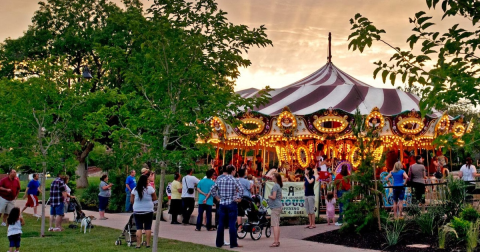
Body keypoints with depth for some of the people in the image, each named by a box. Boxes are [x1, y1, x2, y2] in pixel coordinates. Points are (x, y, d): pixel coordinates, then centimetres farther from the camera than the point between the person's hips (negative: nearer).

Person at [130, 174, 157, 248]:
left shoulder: (135, 189, 0)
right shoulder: (150, 188, -6)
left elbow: (131, 201, 4)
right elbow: (155, 199, 2)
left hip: (137, 211, 2)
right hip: (148, 211, -1)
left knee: (139, 228, 5)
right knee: (148, 228, 8)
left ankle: (138, 244, 3)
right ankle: (148, 243, 10)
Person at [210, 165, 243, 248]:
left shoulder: (219, 179, 5)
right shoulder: (233, 179, -8)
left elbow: (212, 189, 7)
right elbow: (241, 189, -21)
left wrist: (217, 197, 14)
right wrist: (238, 198, -11)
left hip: (222, 203, 4)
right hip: (232, 204, -4)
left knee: (221, 224, 10)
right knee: (232, 224, -1)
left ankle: (219, 242, 15)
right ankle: (233, 243, 2)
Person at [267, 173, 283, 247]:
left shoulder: (275, 186, -14)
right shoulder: (279, 186, 15)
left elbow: (273, 197, -21)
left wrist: (269, 196, -1)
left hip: (275, 207, -10)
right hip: (279, 206, 10)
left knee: (275, 225, -11)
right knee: (277, 224, 14)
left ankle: (275, 242, -14)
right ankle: (277, 241, 18)